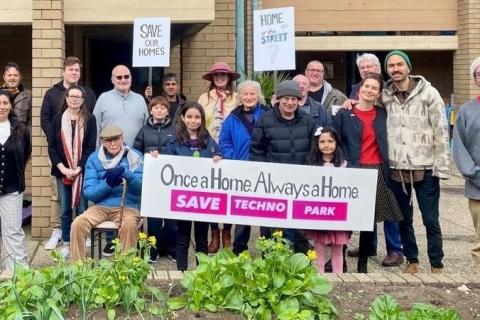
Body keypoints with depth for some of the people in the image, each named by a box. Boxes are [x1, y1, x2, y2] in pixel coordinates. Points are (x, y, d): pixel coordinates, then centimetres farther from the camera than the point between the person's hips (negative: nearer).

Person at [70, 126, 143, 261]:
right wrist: (108, 184, -19)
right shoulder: (94, 159, 6)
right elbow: (88, 193, -1)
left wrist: (125, 173, -28)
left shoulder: (134, 157, 1)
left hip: (127, 206, -2)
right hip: (101, 206, 2)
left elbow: (141, 188, -10)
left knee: (130, 225, -35)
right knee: (77, 224, -23)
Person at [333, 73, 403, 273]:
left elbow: (386, 144, 12)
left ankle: (363, 264, 17)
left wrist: (386, 171, 2)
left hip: (377, 173, 3)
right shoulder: (344, 114, 2)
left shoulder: (383, 114, 11)